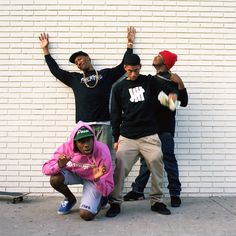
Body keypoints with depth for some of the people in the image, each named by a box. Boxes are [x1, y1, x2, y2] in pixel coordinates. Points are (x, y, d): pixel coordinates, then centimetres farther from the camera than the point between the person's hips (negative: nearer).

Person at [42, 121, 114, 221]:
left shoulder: (102, 152, -32)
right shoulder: (67, 148, -27)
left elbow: (107, 189, -27)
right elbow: (46, 169, -22)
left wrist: (97, 180, -49)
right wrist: (59, 165, -43)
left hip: (93, 179, -3)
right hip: (74, 174, 3)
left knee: (86, 215, -22)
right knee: (55, 179, -29)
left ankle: (98, 200, 15)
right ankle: (70, 199, 6)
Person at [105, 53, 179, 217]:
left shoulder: (149, 81, 9)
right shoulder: (119, 88, 10)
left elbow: (169, 88, 7)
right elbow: (115, 115, 11)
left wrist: (173, 93, -19)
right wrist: (116, 139, 7)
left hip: (150, 136, 0)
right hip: (127, 137, 0)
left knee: (157, 165, -9)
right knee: (120, 168, -8)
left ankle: (157, 201, 8)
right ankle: (115, 203, 6)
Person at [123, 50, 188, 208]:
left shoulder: (170, 80, -4)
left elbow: (183, 102, -8)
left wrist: (180, 84, -16)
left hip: (164, 128, -7)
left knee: (169, 160, -3)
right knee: (146, 159, 12)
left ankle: (175, 194, 7)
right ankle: (137, 191, 20)